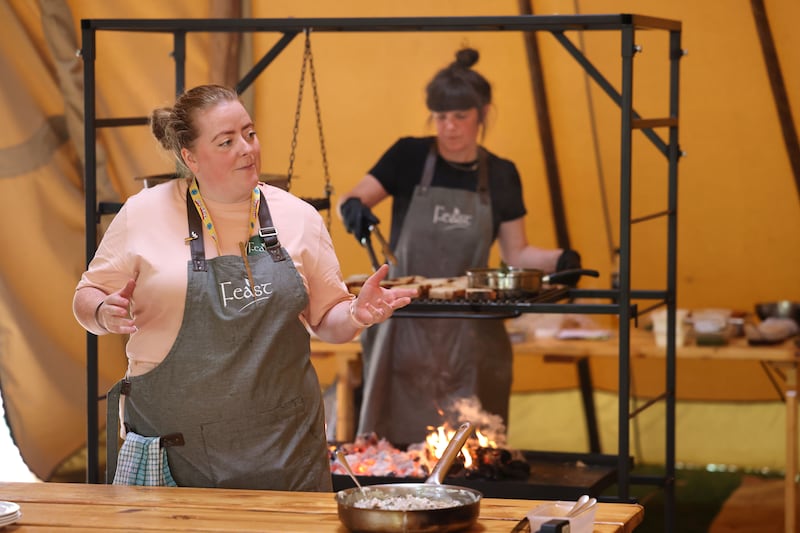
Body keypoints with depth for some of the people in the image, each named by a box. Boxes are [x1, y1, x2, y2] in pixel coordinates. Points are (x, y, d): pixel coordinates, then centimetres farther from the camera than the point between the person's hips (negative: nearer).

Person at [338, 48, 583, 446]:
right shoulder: (410, 157, 1)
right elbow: (352, 200, -5)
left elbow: (515, 253, 11)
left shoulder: (501, 175, 6)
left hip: (469, 335, 1)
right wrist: (353, 207, -28)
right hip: (406, 326, -1)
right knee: (396, 440, -1)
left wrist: (557, 260, -8)